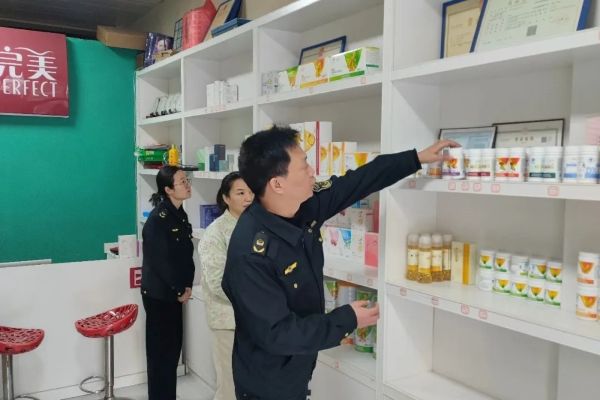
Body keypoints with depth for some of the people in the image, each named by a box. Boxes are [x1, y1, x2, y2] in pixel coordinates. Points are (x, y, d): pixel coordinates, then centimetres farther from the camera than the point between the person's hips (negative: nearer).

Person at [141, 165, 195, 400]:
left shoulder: (180, 215, 7)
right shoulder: (158, 218, -19)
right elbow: (160, 261, -20)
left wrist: (187, 286, 0)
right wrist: (180, 290, -10)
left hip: (174, 293, 8)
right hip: (159, 294, -8)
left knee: (173, 346, 16)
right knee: (160, 350, 3)